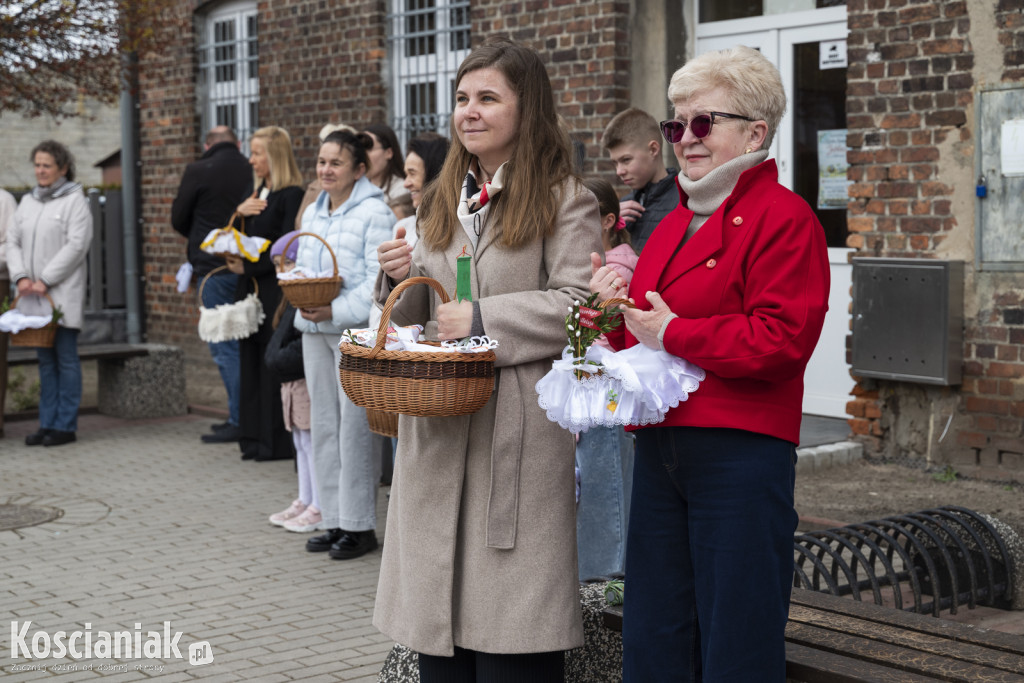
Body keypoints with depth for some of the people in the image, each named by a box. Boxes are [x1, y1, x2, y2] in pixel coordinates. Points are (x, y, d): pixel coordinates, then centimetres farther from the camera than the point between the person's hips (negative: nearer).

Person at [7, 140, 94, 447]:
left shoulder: (75, 201, -4)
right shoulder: (27, 202, 16)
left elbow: (76, 245, -12)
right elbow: (13, 241, 13)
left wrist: (45, 280, -14)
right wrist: (21, 277, -4)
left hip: (63, 294, -6)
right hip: (34, 297, 6)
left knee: (66, 358, -2)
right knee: (45, 360, 9)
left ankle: (65, 425, 2)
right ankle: (47, 424, 13)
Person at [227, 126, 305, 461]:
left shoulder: (292, 195, -10)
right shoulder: (256, 194, 17)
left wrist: (248, 267, -14)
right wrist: (239, 212, -2)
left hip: (276, 291, -9)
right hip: (251, 289, 9)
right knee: (251, 362, 9)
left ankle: (277, 442, 1)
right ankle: (256, 438, 15)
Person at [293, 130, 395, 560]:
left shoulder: (374, 212, -8)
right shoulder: (312, 213, 17)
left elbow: (378, 280, -14)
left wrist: (337, 311, -22)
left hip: (355, 331, -8)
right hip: (313, 330, 8)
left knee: (354, 427, -6)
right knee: (323, 425, 10)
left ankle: (360, 526, 3)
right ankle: (334, 521, 19)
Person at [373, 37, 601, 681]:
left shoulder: (564, 201, -3)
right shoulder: (441, 203, 18)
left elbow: (577, 306, -13)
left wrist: (483, 319, -16)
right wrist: (400, 281, 0)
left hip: (520, 429, -6)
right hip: (437, 430, 6)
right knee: (440, 615, 11)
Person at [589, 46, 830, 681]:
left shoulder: (784, 219, -9)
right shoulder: (675, 223, 18)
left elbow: (782, 340, -20)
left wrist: (671, 332, -13)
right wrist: (615, 306, 2)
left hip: (740, 456, -8)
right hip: (660, 450, 8)